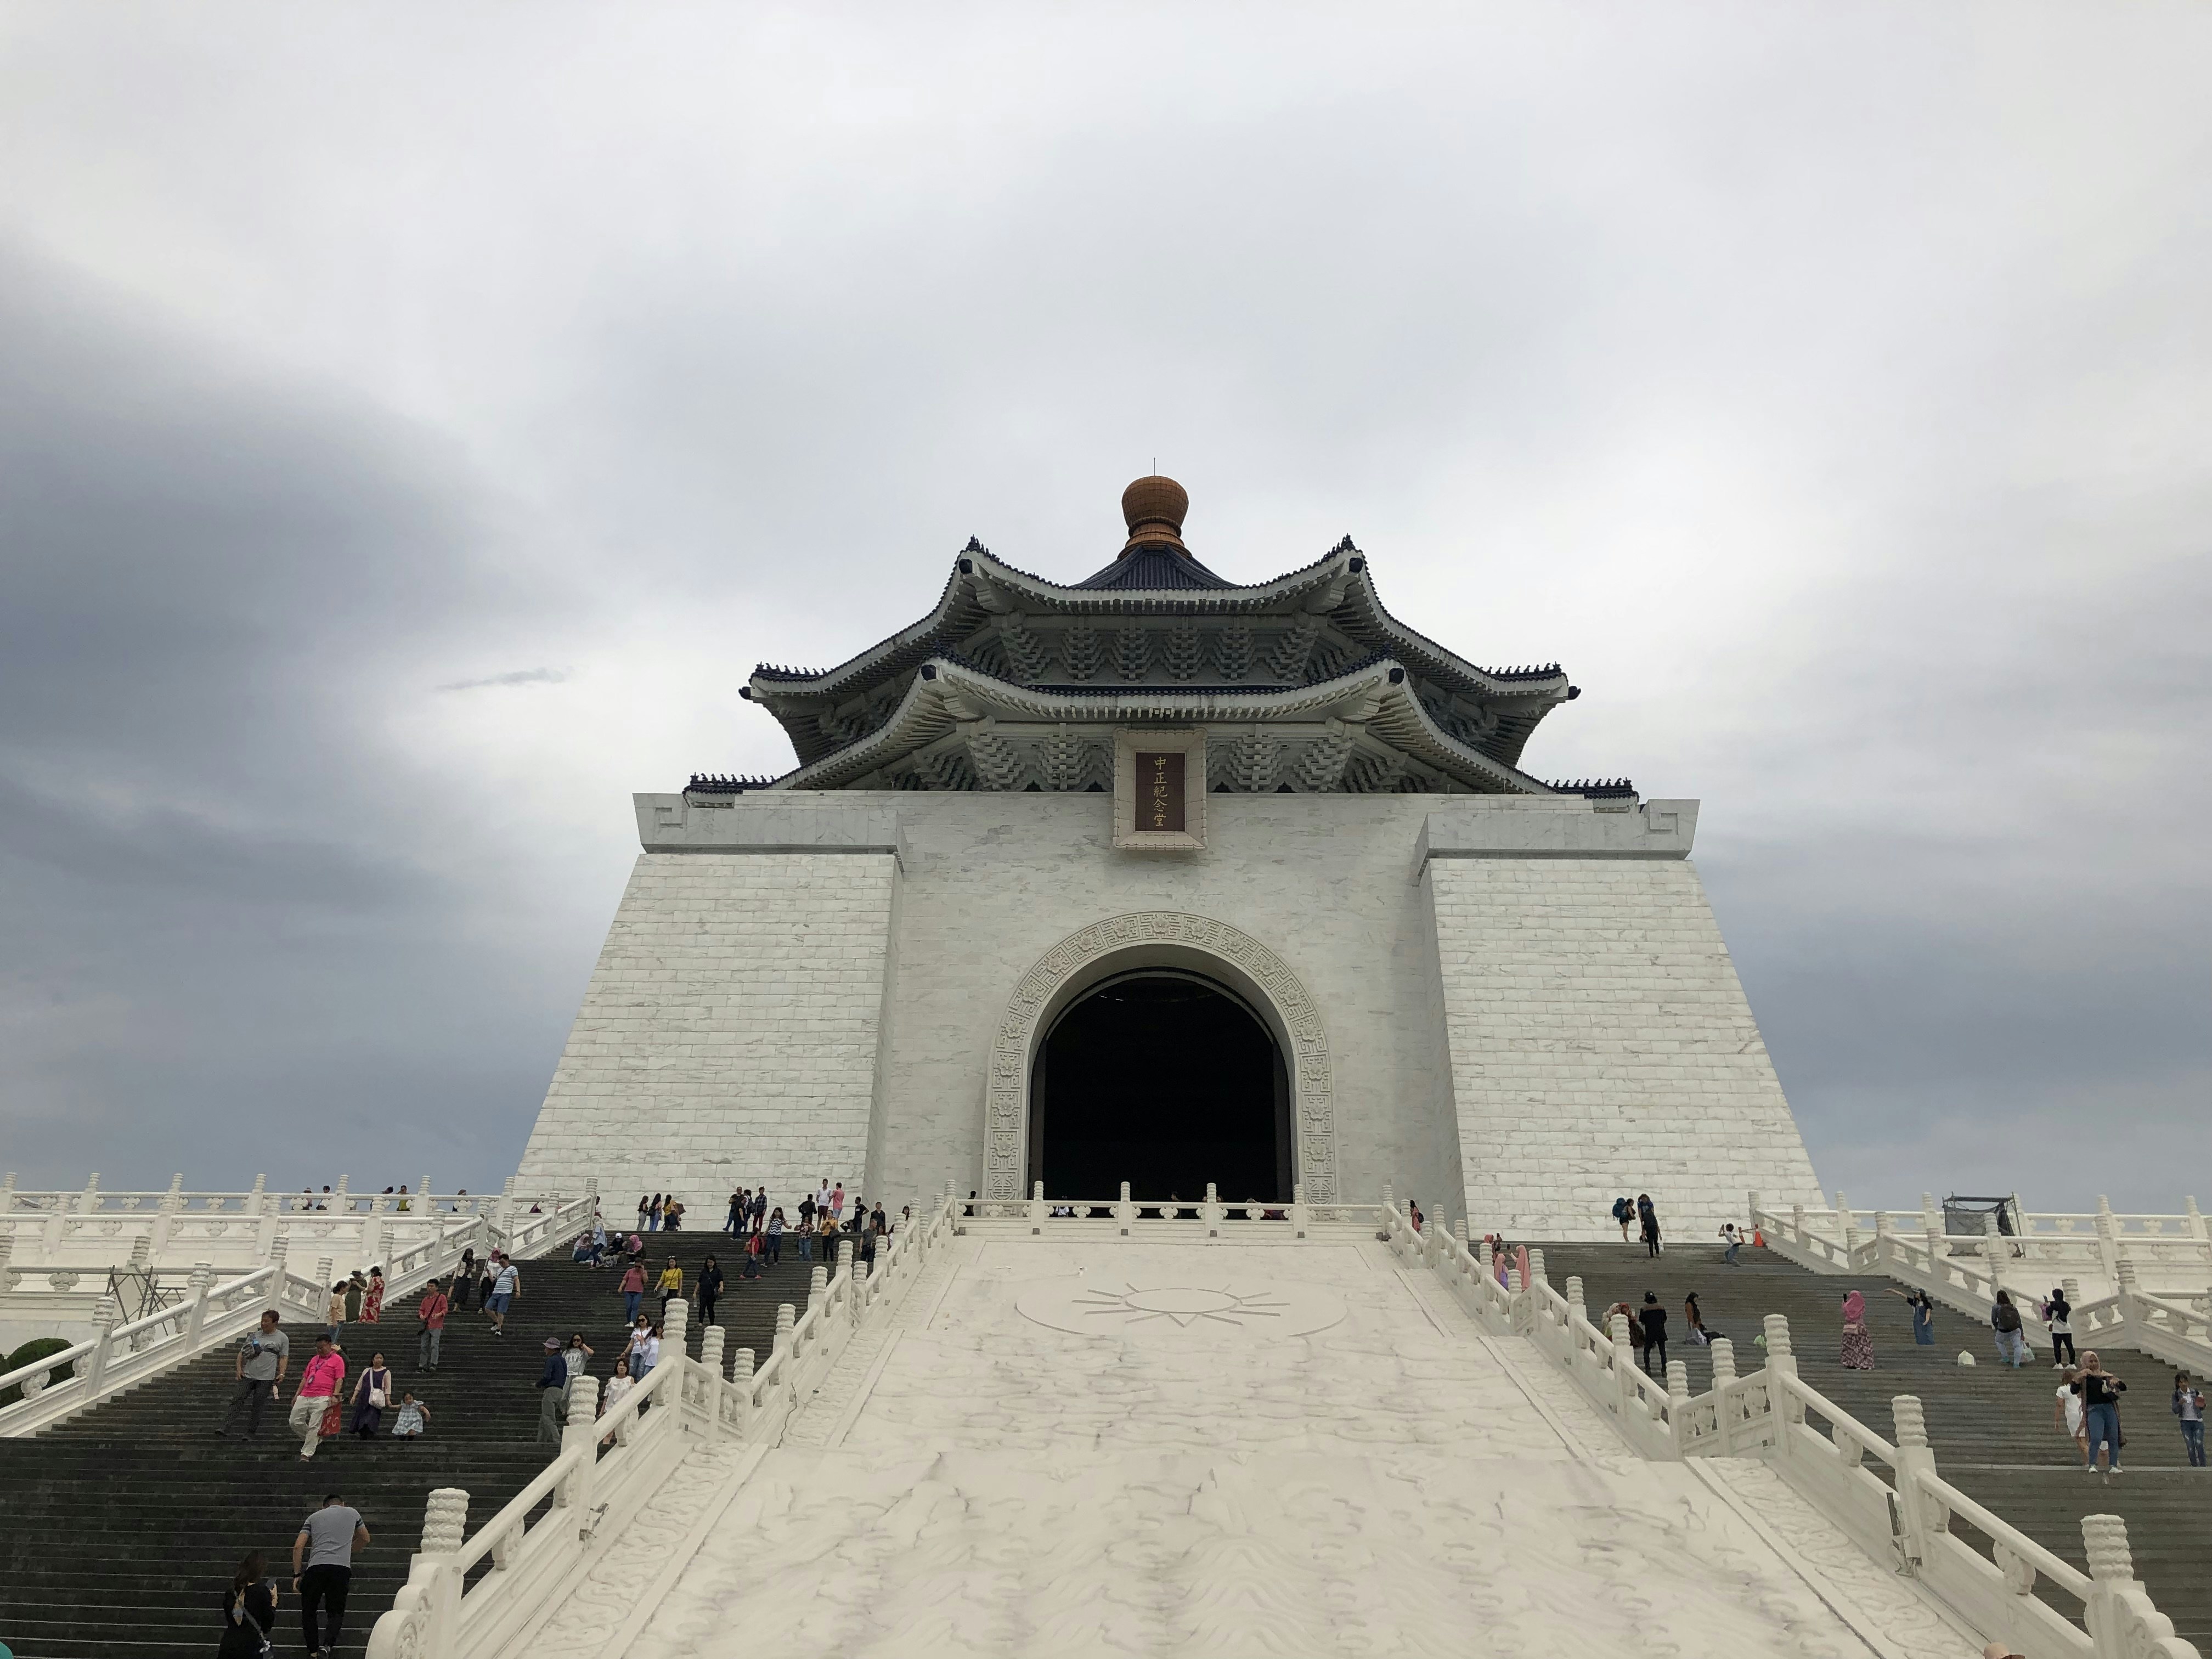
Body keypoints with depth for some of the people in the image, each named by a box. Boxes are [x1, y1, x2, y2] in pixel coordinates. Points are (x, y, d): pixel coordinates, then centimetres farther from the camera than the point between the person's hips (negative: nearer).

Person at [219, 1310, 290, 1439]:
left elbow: (284, 1357, 2)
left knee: (257, 1406, 1)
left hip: (266, 1378, -3)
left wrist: (281, 1374, -9)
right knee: (237, 1400, -10)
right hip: (248, 1375, 3)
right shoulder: (254, 1336, 11)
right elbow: (242, 1353, 13)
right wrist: (239, 1368, -1)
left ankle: (251, 1432, 9)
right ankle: (225, 1428, -12)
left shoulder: (282, 1338, 4)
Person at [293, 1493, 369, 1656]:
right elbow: (365, 1540, 36)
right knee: (337, 1612, 12)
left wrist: (297, 1575, 19)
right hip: (342, 1568, 0)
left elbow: (298, 1547, 12)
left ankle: (313, 1652, 6)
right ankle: (327, 1644, -9)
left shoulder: (314, 1517, 23)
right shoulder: (352, 1513, 24)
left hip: (316, 1567, 0)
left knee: (308, 1612, 16)